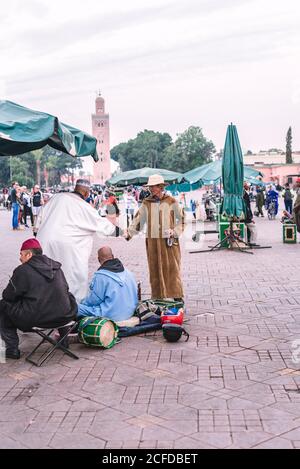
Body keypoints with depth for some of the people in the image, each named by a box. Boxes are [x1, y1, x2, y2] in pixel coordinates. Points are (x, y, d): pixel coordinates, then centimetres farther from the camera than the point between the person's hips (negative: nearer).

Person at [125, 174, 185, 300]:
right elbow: (138, 220, 8)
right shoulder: (146, 203, 8)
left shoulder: (171, 202, 0)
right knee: (155, 271, 5)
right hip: (152, 241, 3)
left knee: (172, 269, -1)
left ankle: (177, 297, 7)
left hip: (169, 241, -3)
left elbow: (181, 219, 5)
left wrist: (174, 232, -9)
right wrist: (129, 232, -4)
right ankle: (158, 298, 13)